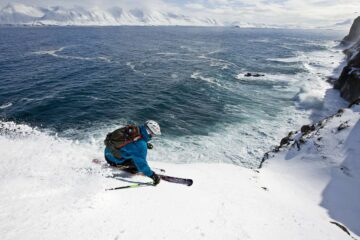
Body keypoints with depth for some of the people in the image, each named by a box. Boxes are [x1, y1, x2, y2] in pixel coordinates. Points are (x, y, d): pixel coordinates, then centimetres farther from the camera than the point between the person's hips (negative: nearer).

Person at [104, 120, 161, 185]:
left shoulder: (133, 129, -6)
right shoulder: (140, 144, -29)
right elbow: (141, 162, -27)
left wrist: (146, 144, 13)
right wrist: (152, 175, -20)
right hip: (114, 160, -8)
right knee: (138, 163, -11)